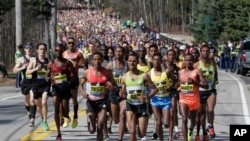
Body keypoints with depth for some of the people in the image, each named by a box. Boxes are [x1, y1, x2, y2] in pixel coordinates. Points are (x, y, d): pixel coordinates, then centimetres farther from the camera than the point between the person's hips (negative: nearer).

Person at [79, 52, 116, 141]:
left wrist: (112, 88, -18)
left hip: (102, 101, 0)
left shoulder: (107, 73, -1)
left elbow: (115, 86, 6)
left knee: (100, 128, -11)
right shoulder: (87, 73, -3)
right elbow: (80, 85, 8)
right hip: (91, 101, 0)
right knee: (91, 130, 0)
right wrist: (83, 92, -14)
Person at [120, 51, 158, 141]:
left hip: (142, 105, -1)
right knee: (132, 131, -13)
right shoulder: (124, 77, 1)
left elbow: (155, 89, -1)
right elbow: (124, 94, 11)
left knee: (141, 134, 3)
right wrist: (122, 94, -13)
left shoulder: (144, 76, -6)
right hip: (130, 105, 1)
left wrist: (148, 97, -19)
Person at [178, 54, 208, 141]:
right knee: (184, 119, -20)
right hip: (183, 99, 1)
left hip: (194, 99, -1)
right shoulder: (180, 72, 5)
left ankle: (190, 131, 53)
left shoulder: (197, 72, -8)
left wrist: (194, 82, -27)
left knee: (193, 120, 19)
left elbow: (206, 85, -16)